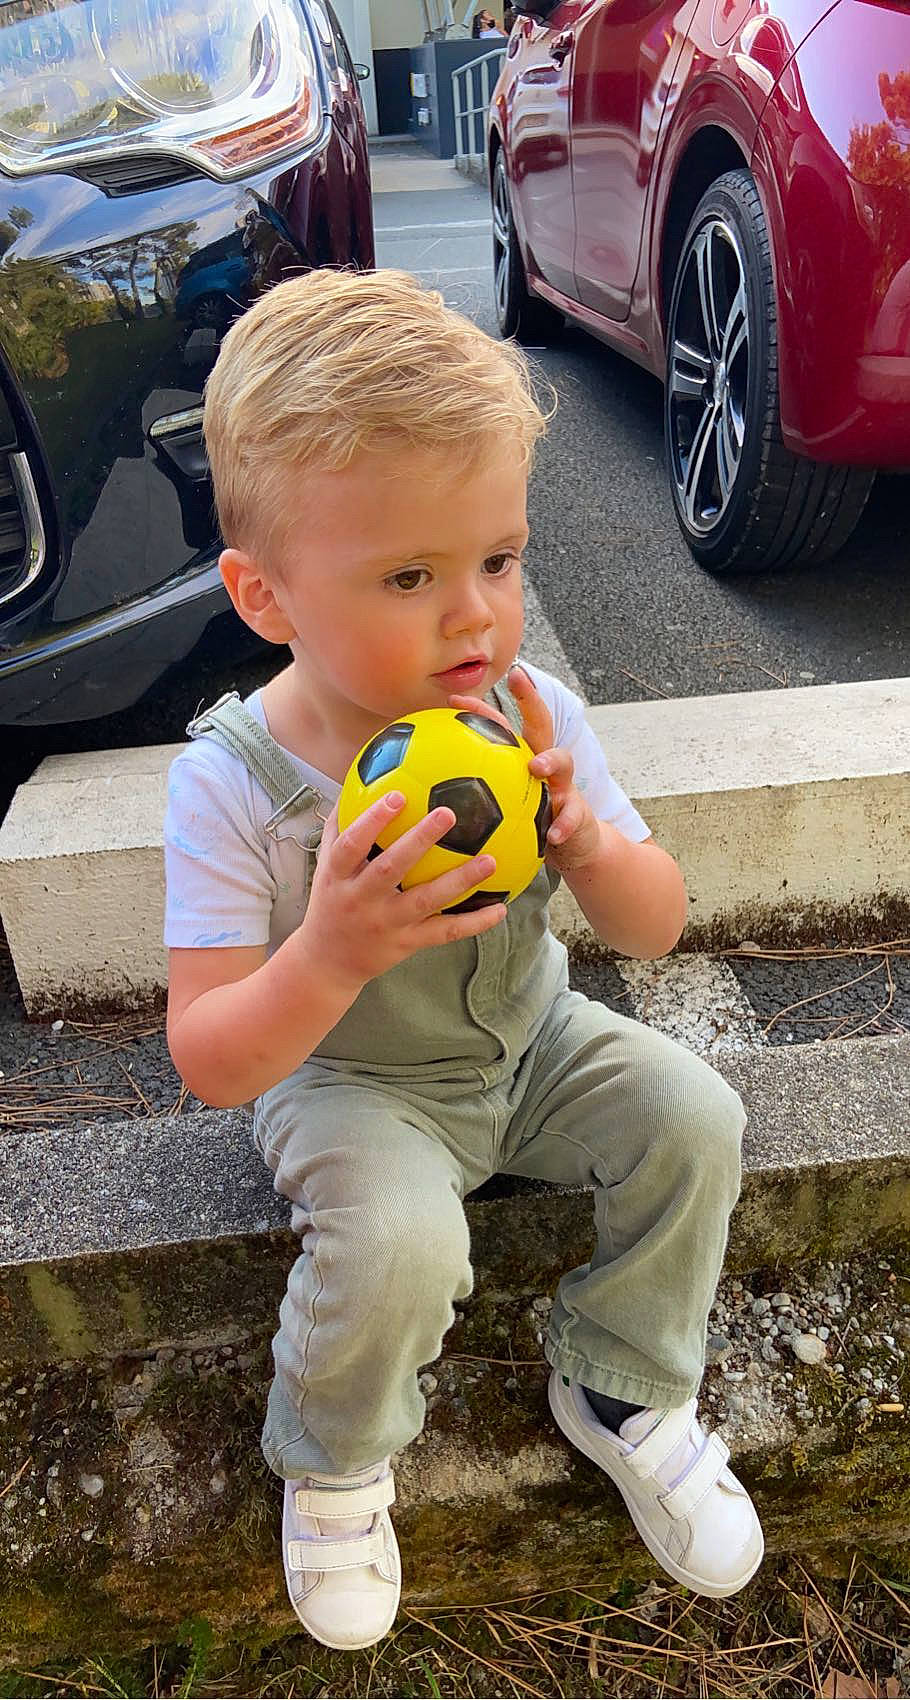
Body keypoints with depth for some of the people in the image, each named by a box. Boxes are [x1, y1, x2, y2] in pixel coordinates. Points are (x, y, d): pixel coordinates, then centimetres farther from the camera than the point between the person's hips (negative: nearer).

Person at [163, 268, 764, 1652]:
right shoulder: (232, 781, -24)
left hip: (532, 1042, 4)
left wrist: (583, 839, -31)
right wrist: (331, 955, -43)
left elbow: (657, 929, -9)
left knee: (693, 1118, -12)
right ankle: (334, 1463, 10)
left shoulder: (532, 715, -15)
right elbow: (209, 1063, -23)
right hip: (349, 1081, -4)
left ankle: (620, 1390, 17)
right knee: (400, 1246, -28)